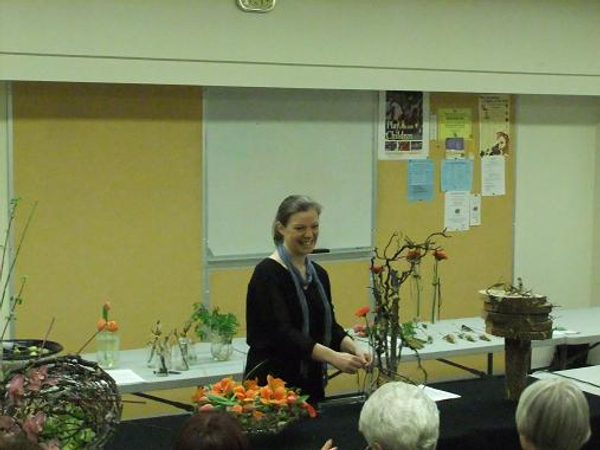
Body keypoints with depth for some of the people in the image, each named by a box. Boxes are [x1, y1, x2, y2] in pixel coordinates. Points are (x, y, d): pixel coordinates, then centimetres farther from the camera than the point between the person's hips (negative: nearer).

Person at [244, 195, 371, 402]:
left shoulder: (319, 274, 9)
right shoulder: (267, 274, -15)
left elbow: (328, 326, 11)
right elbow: (282, 332, -24)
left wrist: (353, 349, -9)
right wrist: (334, 357, -34)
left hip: (310, 384, 8)